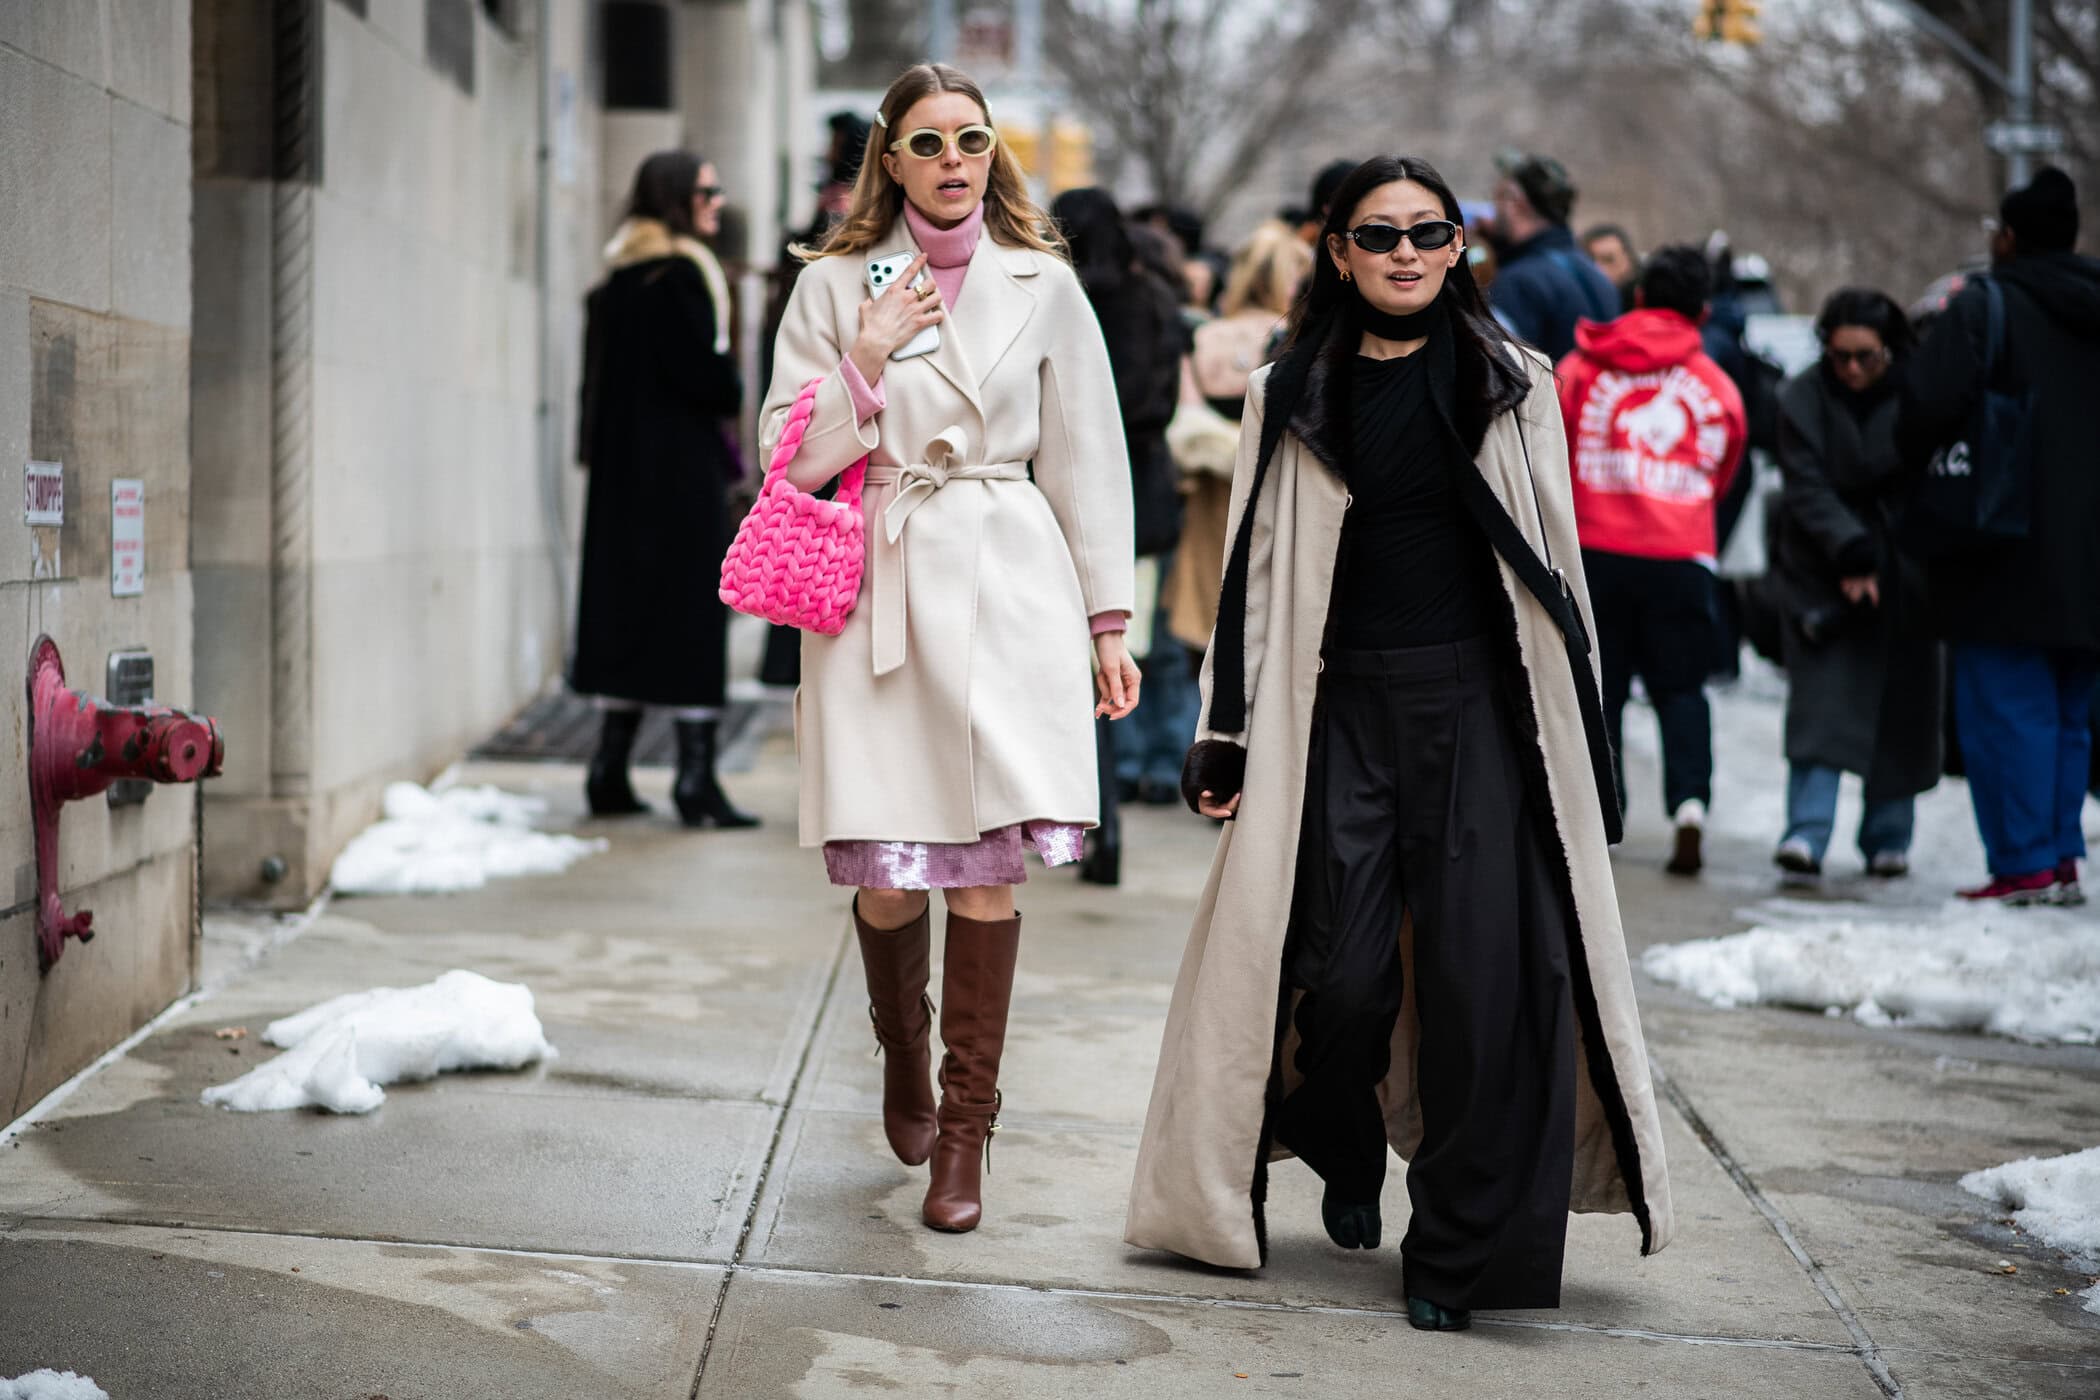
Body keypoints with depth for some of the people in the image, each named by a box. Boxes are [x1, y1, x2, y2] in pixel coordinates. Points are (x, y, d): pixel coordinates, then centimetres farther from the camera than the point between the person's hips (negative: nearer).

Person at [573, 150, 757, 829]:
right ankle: (695, 781, -6)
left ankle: (610, 773, 13)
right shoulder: (679, 275, -14)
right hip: (680, 468, -9)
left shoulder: (621, 277, 13)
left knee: (626, 608, 11)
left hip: (621, 468, 9)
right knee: (692, 615, -5)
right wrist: (734, 391, 2)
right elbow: (704, 374, -19)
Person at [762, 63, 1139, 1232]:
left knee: (989, 864, -6)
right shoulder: (835, 284, 5)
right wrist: (866, 366, -12)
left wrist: (1109, 619, 8)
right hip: (877, 590, 0)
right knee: (885, 873, 0)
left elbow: (1086, 459, 10)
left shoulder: (1043, 287, 7)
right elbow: (790, 456, 4)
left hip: (1004, 588, 0)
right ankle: (904, 1059, 31)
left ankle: (966, 1130, 5)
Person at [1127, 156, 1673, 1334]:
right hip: (1344, 706, 0)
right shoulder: (1294, 397, 8)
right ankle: (1348, 1160, 28)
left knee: (1488, 975, -6)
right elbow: (1258, 571, 8)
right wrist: (1227, 740, 5)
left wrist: (1578, 734, 6)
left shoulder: (1514, 384, 7)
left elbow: (1556, 562, 9)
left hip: (1482, 707, 0)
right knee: (1342, 971, -4)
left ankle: (1460, 1252, 6)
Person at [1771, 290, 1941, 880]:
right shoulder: (1804, 398, -4)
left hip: (1905, 572, 1)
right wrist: (1850, 552, -21)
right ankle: (1806, 834, -18)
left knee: (1902, 706, 5)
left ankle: (1888, 837, 18)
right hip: (1826, 572, -1)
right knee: (1822, 700, -12)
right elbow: (1807, 488, -9)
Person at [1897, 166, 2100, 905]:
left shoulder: (1983, 306, -10)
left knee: (2007, 709, -2)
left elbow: (1931, 402, -21)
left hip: (2009, 559, -6)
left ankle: (2025, 863, -3)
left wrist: (1917, 459, -2)